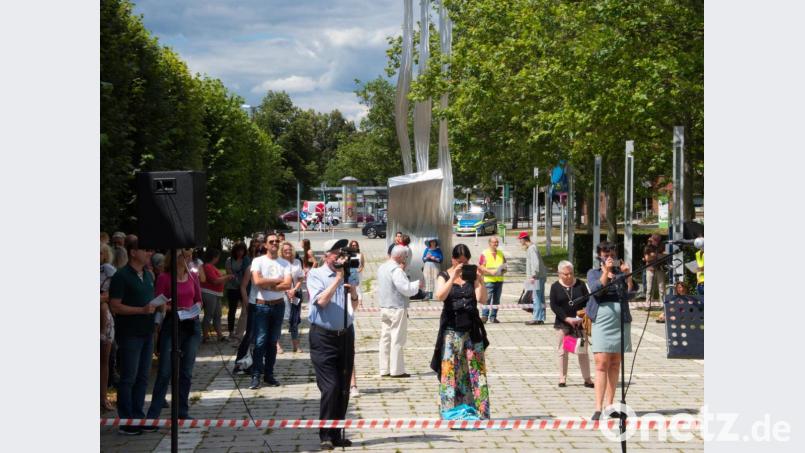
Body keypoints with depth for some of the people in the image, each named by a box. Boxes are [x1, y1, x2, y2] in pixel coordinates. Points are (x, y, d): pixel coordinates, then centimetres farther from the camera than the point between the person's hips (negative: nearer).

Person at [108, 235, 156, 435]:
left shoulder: (147, 275, 12)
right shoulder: (121, 276, -12)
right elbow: (115, 306, -16)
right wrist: (142, 310, -23)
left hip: (146, 332, 8)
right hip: (129, 334, -8)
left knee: (142, 377, 12)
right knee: (128, 378, -2)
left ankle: (138, 416, 20)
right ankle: (125, 421, 4)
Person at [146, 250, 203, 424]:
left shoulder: (193, 277, 7)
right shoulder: (164, 278, -5)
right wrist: (176, 309, -19)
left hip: (192, 325, 4)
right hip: (172, 325, -4)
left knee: (186, 371, 8)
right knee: (164, 371, -8)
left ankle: (182, 412, 16)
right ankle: (153, 414, -3)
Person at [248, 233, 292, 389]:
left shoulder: (285, 264, 4)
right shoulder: (258, 261, -2)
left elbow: (287, 285, -9)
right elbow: (257, 281, -16)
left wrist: (267, 285, -13)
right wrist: (278, 280, -9)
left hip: (278, 305, 3)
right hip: (261, 306, -3)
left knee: (272, 342, 9)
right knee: (260, 342, -8)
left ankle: (269, 374, 16)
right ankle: (256, 376, -5)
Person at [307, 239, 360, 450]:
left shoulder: (346, 274, 9)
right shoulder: (316, 275, -4)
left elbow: (355, 305, 11)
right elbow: (321, 300, -19)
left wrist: (352, 288, -8)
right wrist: (338, 278, -15)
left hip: (345, 335, 5)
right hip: (324, 337, -5)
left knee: (343, 389, 8)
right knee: (330, 388, -10)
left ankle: (337, 434, 18)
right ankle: (326, 436, -2)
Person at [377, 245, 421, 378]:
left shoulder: (382, 267, 11)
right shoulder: (396, 270, -18)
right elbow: (406, 289, -20)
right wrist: (418, 284, -4)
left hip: (384, 307, 9)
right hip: (397, 309, -9)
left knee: (385, 338, 10)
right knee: (397, 340, -3)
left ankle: (384, 369, 13)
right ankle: (397, 370, -1)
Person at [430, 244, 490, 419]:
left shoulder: (472, 276, 8)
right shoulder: (444, 276, 3)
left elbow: (482, 299, -3)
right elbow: (440, 296, -16)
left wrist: (479, 281, -18)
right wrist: (453, 277, -24)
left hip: (472, 330, 2)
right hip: (451, 330, -2)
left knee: (476, 370, 0)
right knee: (450, 371, -4)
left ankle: (479, 411, 2)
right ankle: (450, 411, 0)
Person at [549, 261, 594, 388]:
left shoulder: (580, 285, 4)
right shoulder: (555, 287, 2)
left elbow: (588, 302, 3)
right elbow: (553, 306, -4)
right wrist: (567, 318, -15)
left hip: (580, 323, 0)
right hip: (562, 324, 0)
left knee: (583, 351, 1)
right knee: (563, 351, 4)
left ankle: (587, 379, 6)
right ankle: (562, 378, 13)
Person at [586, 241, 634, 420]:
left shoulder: (621, 272, 12)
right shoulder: (593, 273, 8)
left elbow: (630, 292, -2)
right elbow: (596, 289, -11)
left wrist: (627, 275, -15)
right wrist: (606, 271, -18)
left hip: (622, 320, 3)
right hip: (602, 320, -3)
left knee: (615, 364, 7)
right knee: (601, 364, -11)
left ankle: (610, 405, 14)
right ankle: (598, 408, -15)